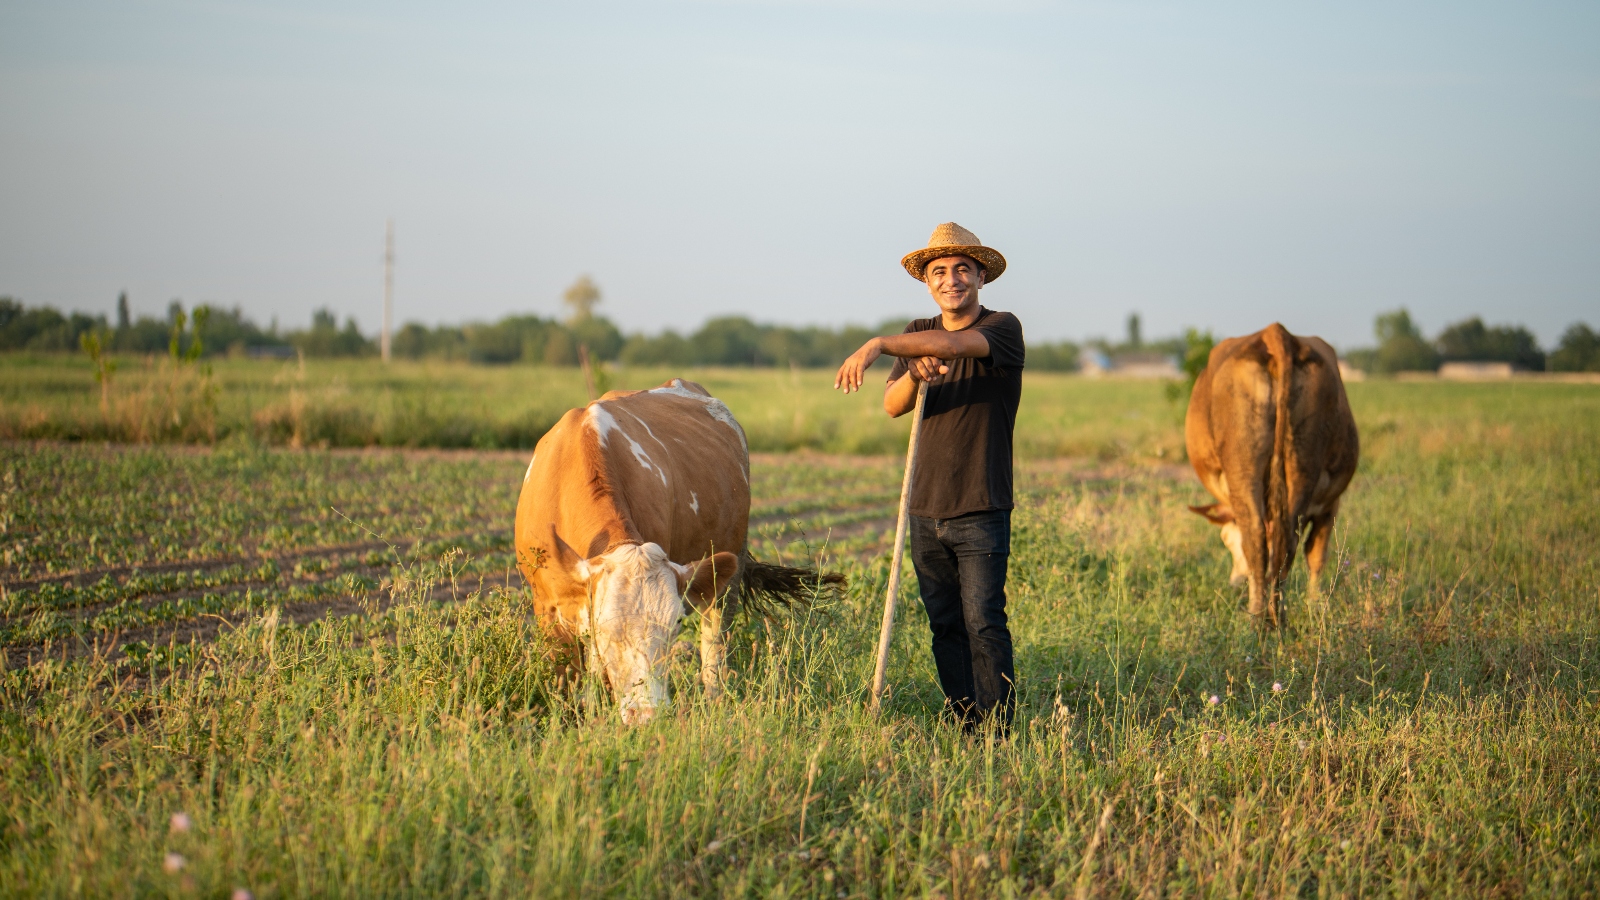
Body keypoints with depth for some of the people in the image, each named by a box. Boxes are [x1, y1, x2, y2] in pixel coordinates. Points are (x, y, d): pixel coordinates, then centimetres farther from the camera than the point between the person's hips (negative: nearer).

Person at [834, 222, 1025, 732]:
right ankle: (962, 729, 14)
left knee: (984, 623, -9)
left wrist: (880, 344, -38)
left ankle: (996, 734, -5)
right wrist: (913, 375, -25)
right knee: (945, 627, 7)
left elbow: (954, 344, -27)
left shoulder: (1003, 328, -5)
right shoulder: (916, 337, 12)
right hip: (926, 510, 5)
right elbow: (891, 406, -3)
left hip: (982, 511, -5)